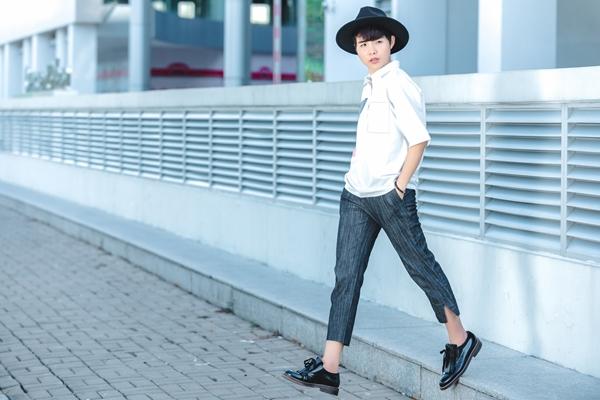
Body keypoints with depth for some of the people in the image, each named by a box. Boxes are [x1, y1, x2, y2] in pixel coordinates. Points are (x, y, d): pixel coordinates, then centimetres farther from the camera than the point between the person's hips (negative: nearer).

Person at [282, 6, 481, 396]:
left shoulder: (398, 84, -11)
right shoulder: (370, 85, 15)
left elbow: (419, 139, -16)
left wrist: (399, 187, -14)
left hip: (390, 198, -8)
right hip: (356, 196, 8)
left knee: (421, 266, 5)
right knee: (346, 278, 1)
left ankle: (461, 342, 23)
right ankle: (328, 368, -2)